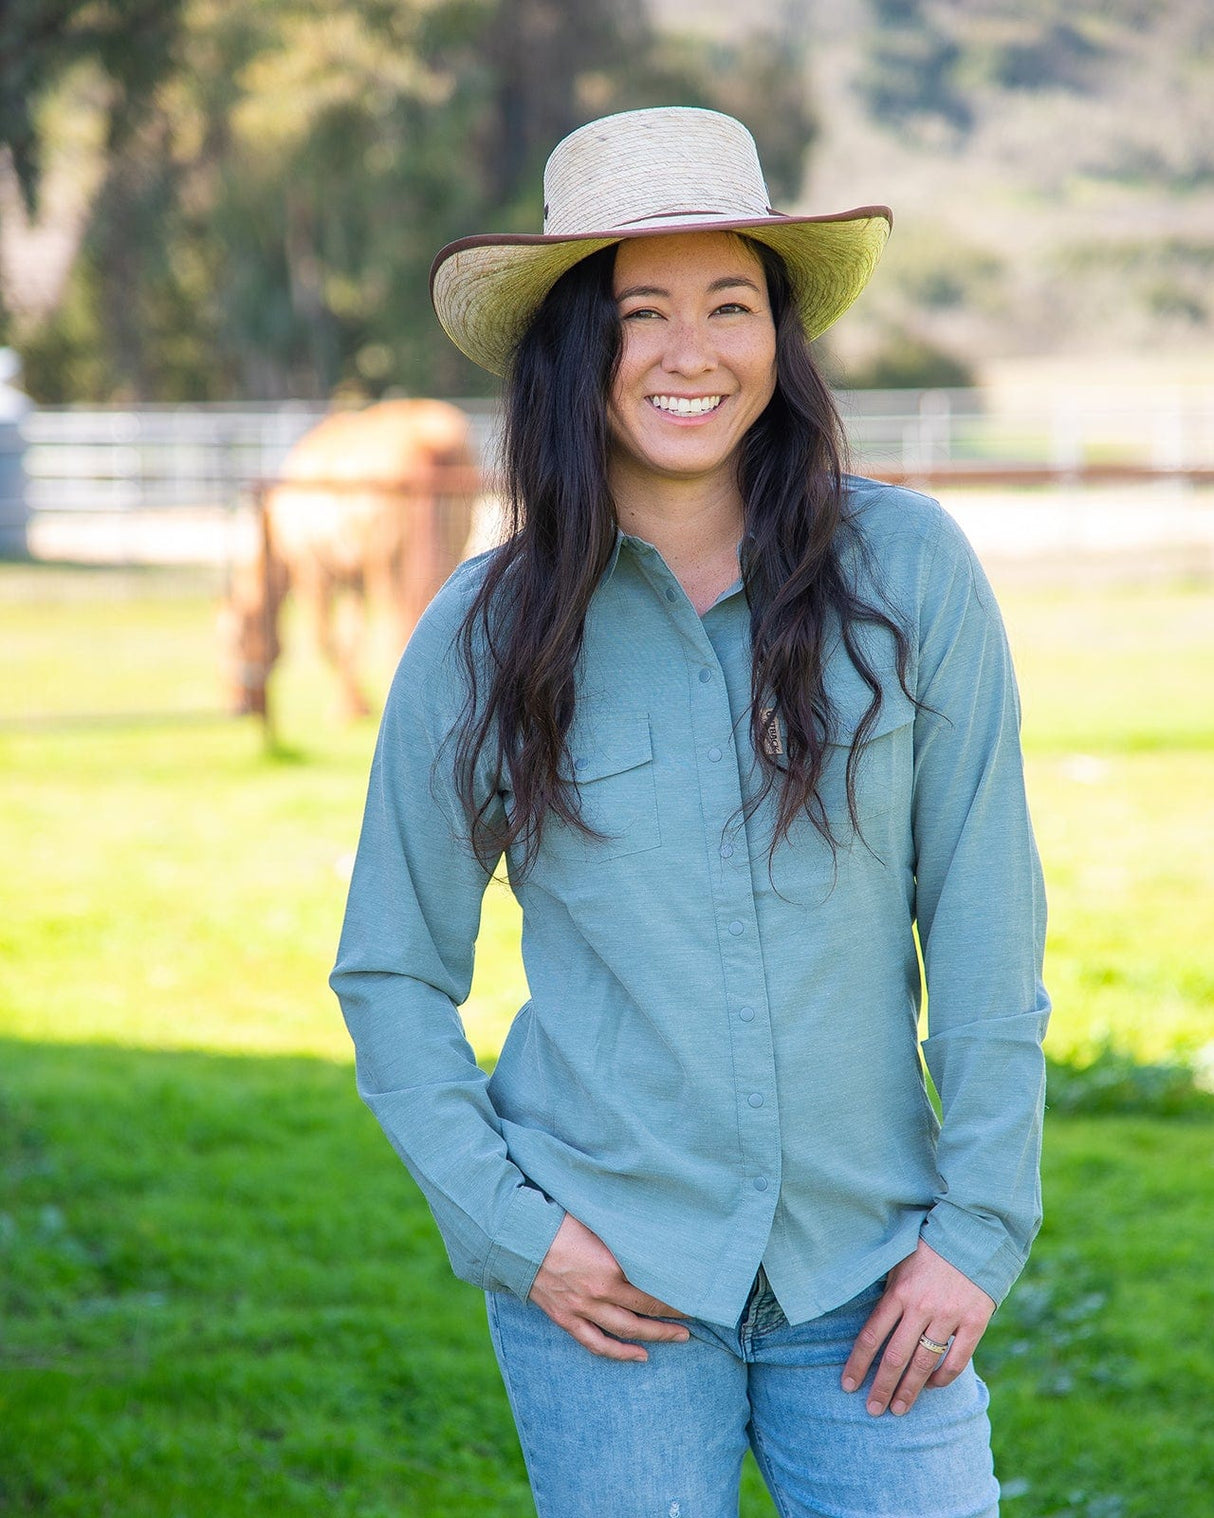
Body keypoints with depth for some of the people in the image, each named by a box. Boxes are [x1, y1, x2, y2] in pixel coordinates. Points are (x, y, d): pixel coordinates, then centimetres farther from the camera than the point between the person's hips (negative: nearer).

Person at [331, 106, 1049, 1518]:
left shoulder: (907, 571, -3)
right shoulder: (483, 637, -2)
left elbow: (985, 924, 0)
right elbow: (391, 975, 6)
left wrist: (981, 1226, -3)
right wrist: (504, 1225, -4)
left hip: (867, 1270, 0)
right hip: (608, 1281, 0)